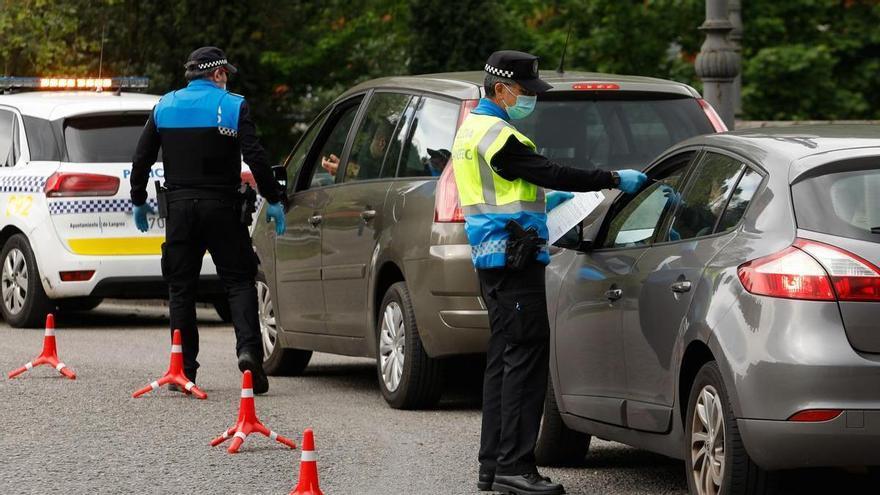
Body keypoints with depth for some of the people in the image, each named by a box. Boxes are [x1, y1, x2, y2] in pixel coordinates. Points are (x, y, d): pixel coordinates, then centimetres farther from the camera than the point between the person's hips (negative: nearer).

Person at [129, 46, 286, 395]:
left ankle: (184, 367, 6)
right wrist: (273, 200, -5)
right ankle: (248, 349, -18)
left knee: (181, 288, 8)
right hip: (221, 208, -2)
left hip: (179, 207, 2)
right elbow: (255, 157, -12)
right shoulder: (232, 106, -3)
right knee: (239, 281, 2)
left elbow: (141, 159, 8)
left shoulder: (165, 106, 7)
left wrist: (139, 201, 19)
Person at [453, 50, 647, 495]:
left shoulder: (473, 130, 18)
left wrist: (541, 199, 26)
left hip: (492, 259, 11)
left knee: (504, 358, 13)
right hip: (512, 256, -11)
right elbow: (550, 173, -20)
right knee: (526, 357, -11)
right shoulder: (496, 136, -16)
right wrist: (613, 180, -15)